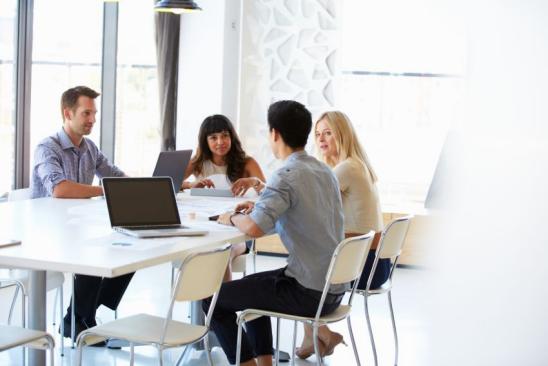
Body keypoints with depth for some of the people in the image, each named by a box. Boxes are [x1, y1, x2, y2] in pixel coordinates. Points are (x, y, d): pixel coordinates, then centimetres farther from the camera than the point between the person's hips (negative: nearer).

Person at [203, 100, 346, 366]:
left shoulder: (286, 175, -18)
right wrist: (260, 206, 15)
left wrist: (232, 218, -7)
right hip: (335, 288, 9)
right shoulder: (324, 171, 8)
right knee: (251, 285, 30)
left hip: (308, 294, -9)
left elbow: (254, 228, -29)